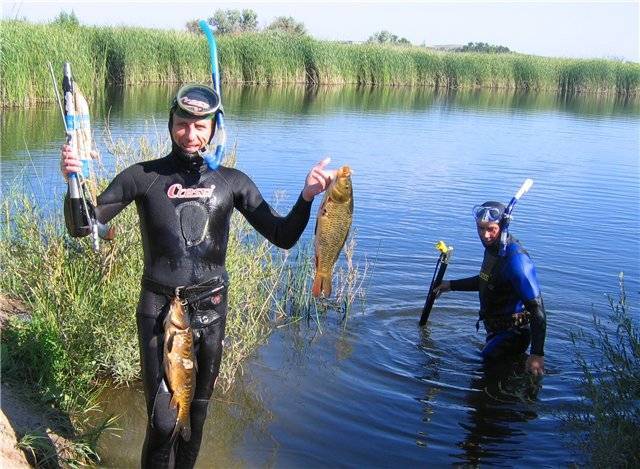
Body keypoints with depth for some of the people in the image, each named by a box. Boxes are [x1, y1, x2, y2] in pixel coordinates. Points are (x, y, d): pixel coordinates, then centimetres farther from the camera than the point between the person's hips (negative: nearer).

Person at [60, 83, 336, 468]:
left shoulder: (232, 181, 3)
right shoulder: (143, 176, -3)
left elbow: (283, 237, 2)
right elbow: (82, 227, -5)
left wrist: (307, 196, -15)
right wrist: (74, 181, -23)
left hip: (211, 309, 3)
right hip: (159, 307, -2)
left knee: (198, 411, 15)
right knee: (163, 421, -7)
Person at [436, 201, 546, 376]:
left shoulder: (516, 259, -30)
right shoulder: (492, 247, 0)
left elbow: (536, 306, -31)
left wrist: (537, 354, -35)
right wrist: (451, 285, 22)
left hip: (511, 334, -10)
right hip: (494, 329, 10)